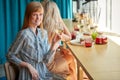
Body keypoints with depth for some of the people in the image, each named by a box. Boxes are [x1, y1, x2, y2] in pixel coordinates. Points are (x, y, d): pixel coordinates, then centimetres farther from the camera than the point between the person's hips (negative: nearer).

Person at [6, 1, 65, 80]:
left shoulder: (44, 33, 4)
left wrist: (55, 43, -11)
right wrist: (28, 65, -16)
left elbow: (46, 60, 1)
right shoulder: (24, 34, -15)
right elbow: (10, 56, -9)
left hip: (43, 72, 6)